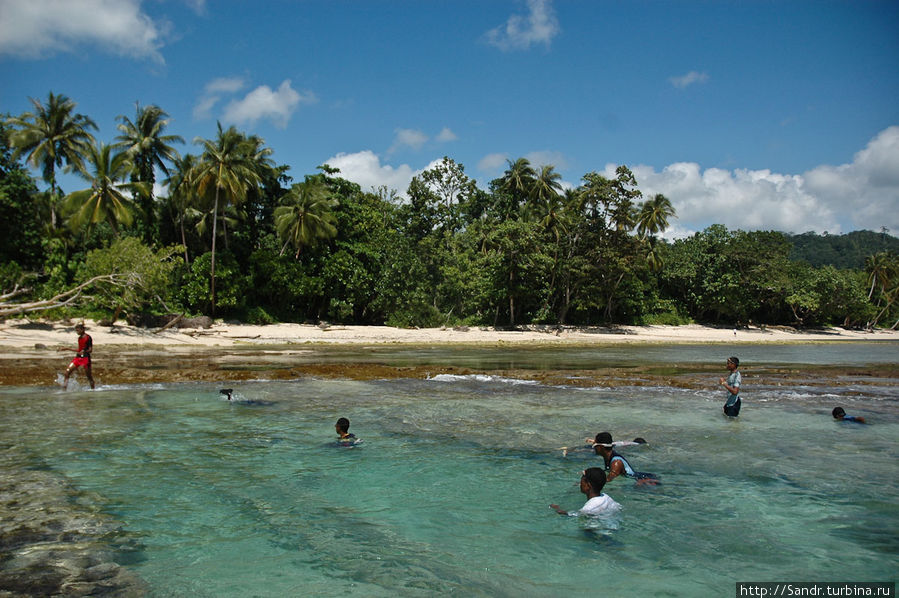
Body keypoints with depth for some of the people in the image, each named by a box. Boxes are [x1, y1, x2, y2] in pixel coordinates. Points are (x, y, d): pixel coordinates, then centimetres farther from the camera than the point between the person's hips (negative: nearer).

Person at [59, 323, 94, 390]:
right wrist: (67, 348, 23)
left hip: (86, 357, -7)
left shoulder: (88, 337, -8)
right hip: (78, 357, 7)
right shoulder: (79, 338, 15)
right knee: (67, 371, -5)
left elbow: (90, 350, -11)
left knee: (89, 376, -2)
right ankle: (64, 389, -3)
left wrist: (84, 351, -31)